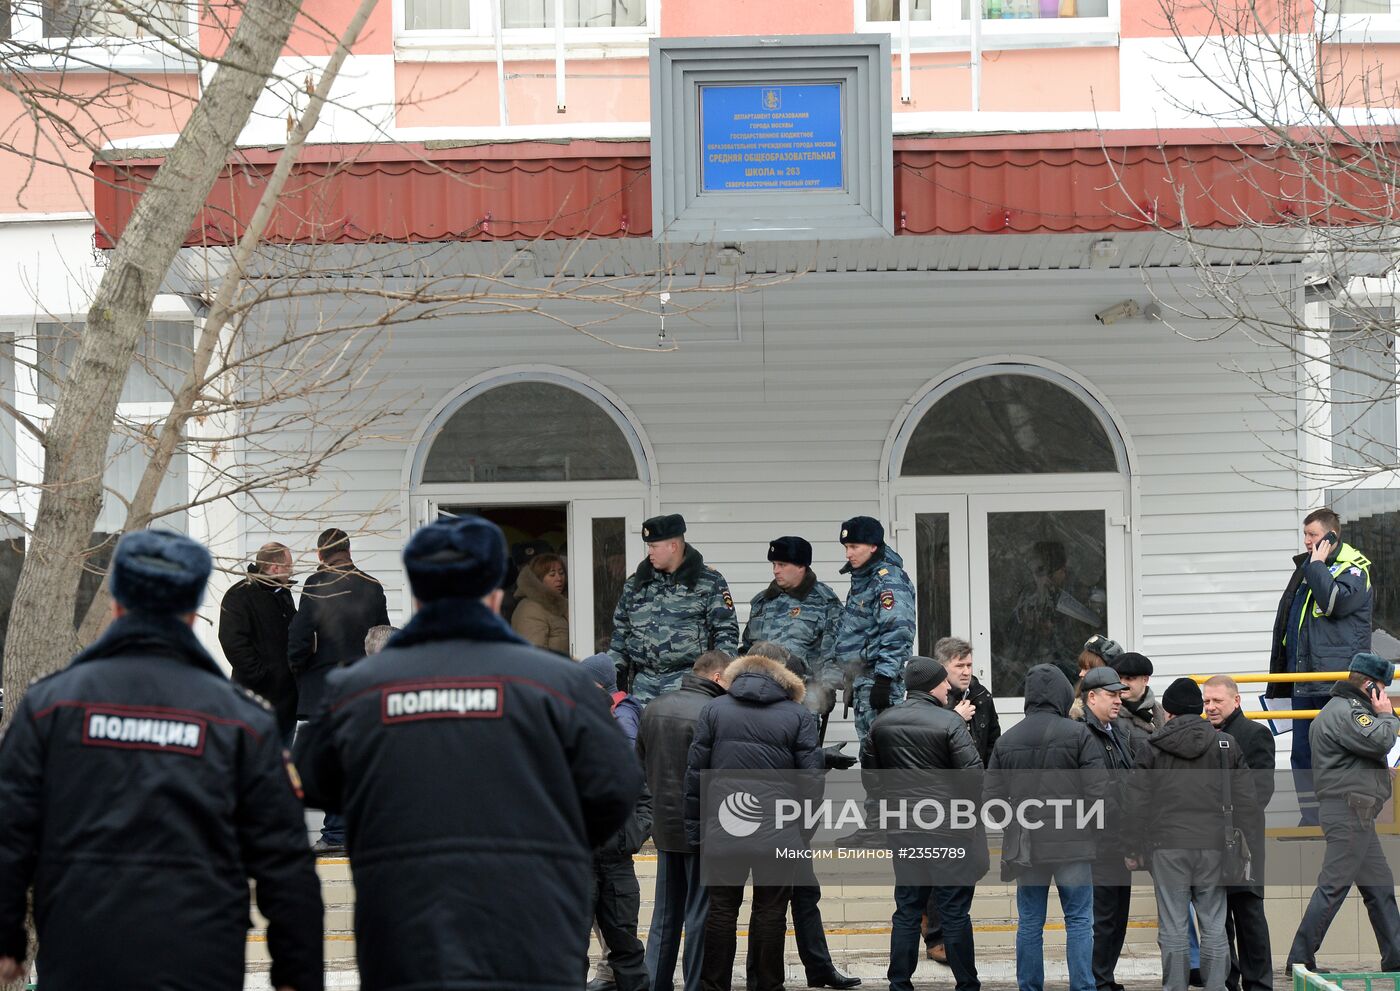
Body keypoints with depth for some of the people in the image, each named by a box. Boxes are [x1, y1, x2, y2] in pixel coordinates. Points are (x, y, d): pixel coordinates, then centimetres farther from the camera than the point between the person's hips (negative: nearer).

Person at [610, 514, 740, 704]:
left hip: (687, 681, -4)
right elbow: (620, 631, 22)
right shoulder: (636, 583, 15)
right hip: (643, 680, 4)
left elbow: (726, 631, 0)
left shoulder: (710, 582, 2)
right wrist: (614, 673, 15)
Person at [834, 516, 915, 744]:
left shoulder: (888, 581, -14)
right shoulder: (861, 579, 17)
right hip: (861, 677, 10)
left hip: (878, 676, -10)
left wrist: (884, 679, -27)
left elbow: (896, 633, -22)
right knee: (867, 742, 12)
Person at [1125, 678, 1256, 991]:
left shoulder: (1153, 746, 1)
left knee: (1172, 928, 2)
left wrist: (1133, 849, 8)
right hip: (1214, 846, 1)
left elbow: (1137, 803, 1)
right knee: (1213, 927, 6)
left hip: (1167, 847, -1)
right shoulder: (1226, 744, 6)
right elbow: (1245, 800, 5)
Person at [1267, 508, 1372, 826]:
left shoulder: (1353, 567, -4)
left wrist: (1317, 565, -13)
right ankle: (1310, 818, 11)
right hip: (1304, 679, 8)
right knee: (1302, 752, 6)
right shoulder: (1306, 568, 19)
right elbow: (1286, 620, 25)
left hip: (1337, 681, -8)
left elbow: (1336, 602, -24)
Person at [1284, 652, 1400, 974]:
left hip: (1356, 813, 11)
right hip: (1349, 810, -11)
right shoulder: (1344, 712, -13)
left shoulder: (1344, 709, 22)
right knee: (1333, 885, -10)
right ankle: (1300, 959, -9)